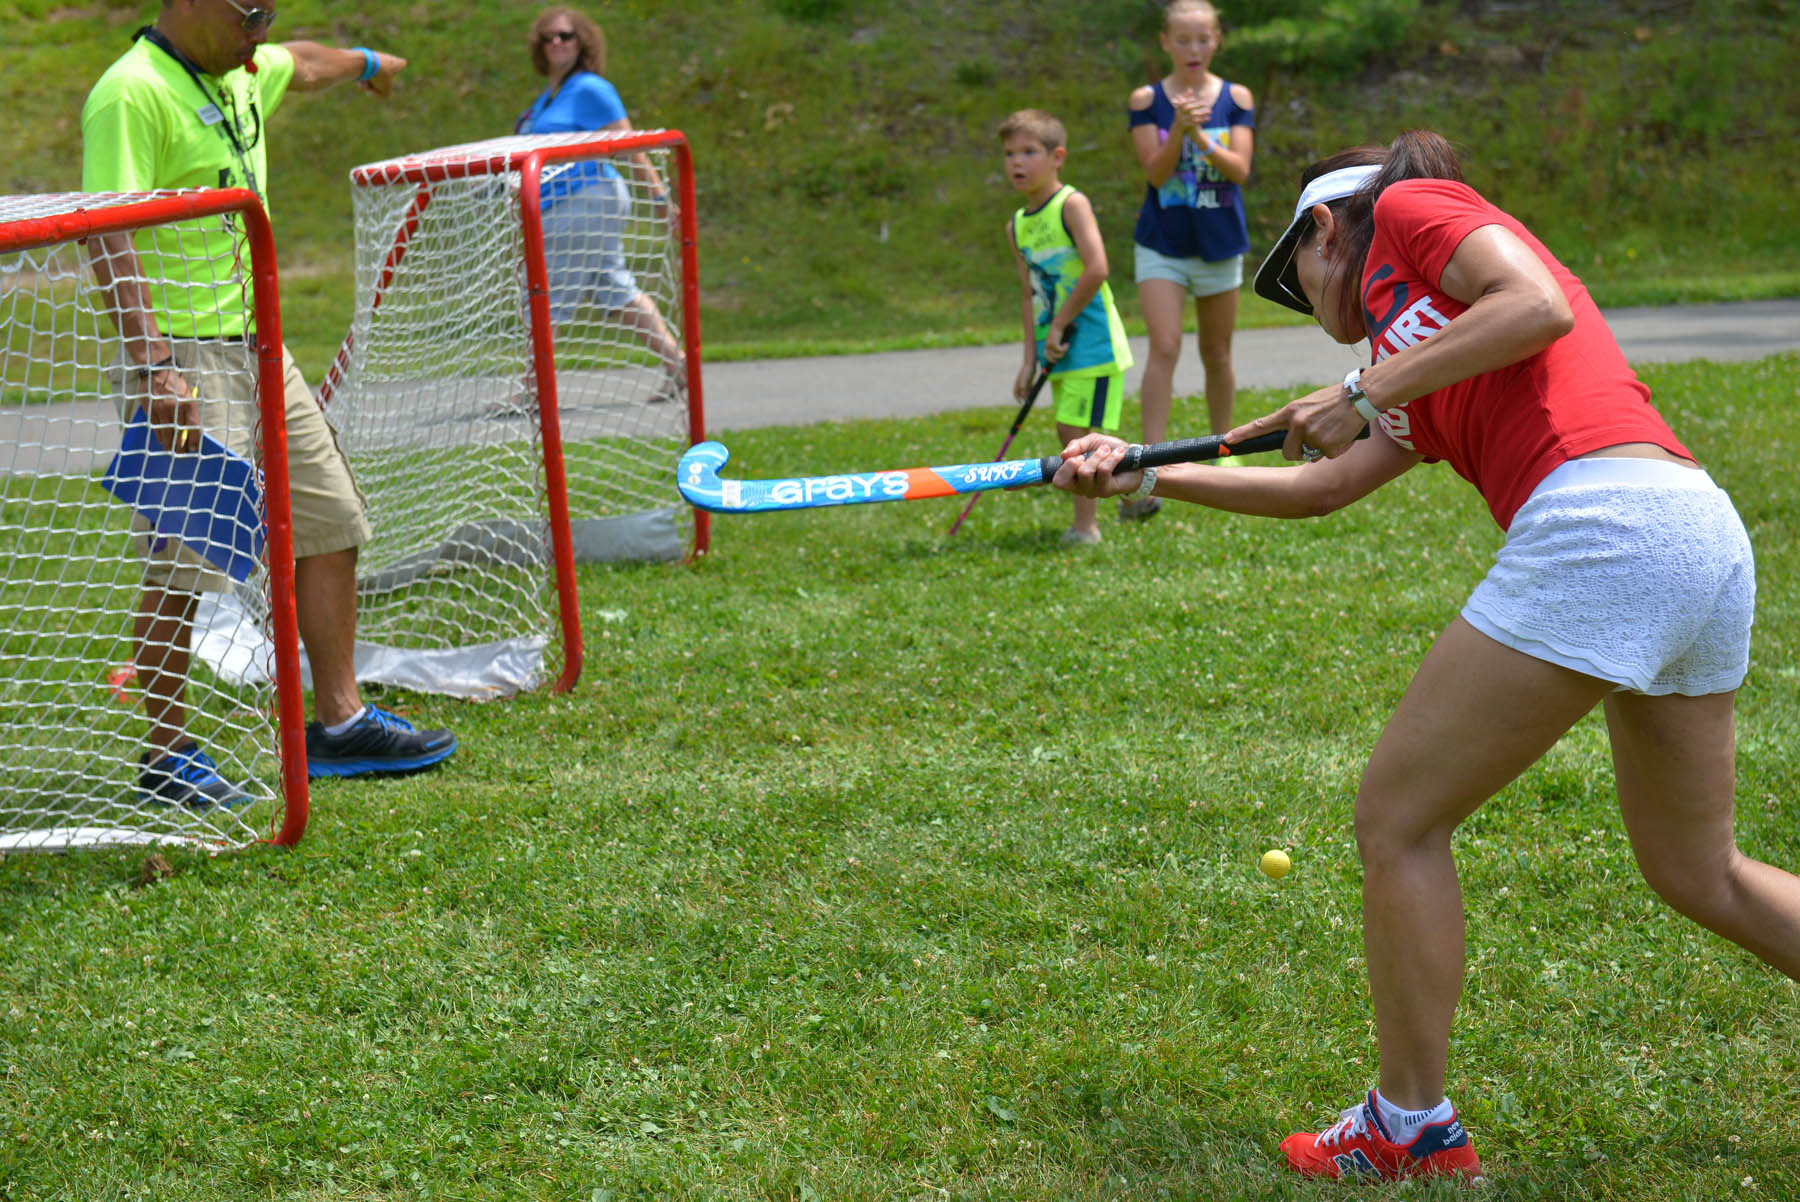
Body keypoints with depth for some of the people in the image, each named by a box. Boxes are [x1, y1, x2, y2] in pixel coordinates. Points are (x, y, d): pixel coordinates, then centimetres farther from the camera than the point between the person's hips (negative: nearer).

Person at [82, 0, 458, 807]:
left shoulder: (241, 76, 11)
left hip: (257, 348, 9)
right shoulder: (133, 92, -16)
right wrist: (155, 364, -31)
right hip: (183, 355, -9)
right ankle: (166, 758, 7)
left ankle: (339, 722, 22)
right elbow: (106, 235, -23)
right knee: (184, 565, -6)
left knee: (330, 524, 11)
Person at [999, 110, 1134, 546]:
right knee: (1069, 432, 13)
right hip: (1060, 348, 8)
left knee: (1077, 431, -9)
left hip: (1092, 342, -8)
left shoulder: (1071, 205, -13)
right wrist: (1030, 358, 8)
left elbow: (1097, 269, -23)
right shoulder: (1017, 227, 10)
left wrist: (1058, 326, -18)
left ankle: (1085, 526, -2)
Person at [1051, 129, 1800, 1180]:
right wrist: (1146, 474, 32)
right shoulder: (1421, 396, 32)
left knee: (1399, 818, 4)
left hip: (1601, 521, -10)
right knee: (1699, 874, 22)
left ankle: (1413, 1131, 14)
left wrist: (1367, 393, -4)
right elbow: (1319, 488, 33)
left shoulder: (1408, 209, 9)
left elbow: (1541, 307, -8)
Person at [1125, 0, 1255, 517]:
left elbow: (1240, 169, -10)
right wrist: (1178, 129, -26)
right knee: (1164, 347, -14)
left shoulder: (1236, 98, 0)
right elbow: (1155, 172, -11)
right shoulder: (1147, 100, -3)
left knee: (1216, 353, 12)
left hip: (1219, 242, 2)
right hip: (1162, 243, -2)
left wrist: (1202, 138, -26)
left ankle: (1221, 453, 29)